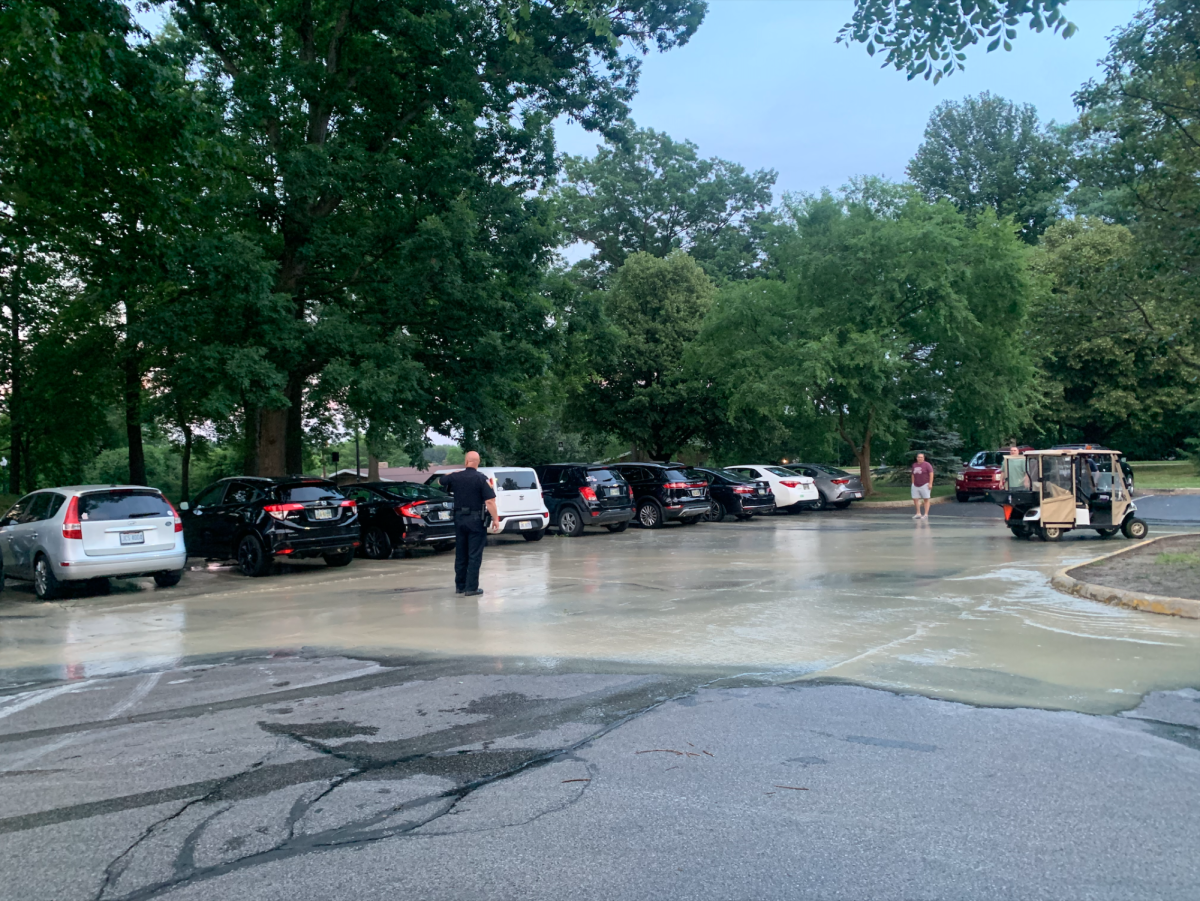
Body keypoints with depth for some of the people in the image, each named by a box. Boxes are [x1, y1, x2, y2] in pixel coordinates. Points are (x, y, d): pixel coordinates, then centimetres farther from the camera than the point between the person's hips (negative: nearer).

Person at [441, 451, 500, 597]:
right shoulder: (481, 478, -12)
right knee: (474, 556, 0)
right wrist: (495, 519, -12)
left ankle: (459, 586, 21)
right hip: (476, 519, -5)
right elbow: (489, 501, -18)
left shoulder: (455, 477, 1)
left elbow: (441, 482, 23)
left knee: (460, 555, 14)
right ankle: (471, 588, -1)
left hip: (459, 519, 5)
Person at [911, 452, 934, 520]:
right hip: (916, 486, 6)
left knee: (926, 499, -1)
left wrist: (930, 483, -15)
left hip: (924, 485, -6)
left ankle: (926, 514, 1)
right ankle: (918, 514, 13)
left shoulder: (926, 465, -6)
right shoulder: (914, 465, 11)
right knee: (915, 499, 2)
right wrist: (913, 483, 13)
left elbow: (931, 474, -10)